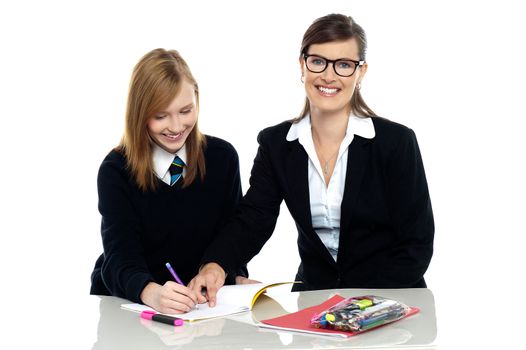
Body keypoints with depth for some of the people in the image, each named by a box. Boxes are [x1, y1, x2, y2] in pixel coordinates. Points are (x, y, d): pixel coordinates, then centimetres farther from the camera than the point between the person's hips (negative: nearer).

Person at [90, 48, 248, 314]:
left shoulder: (222, 157, 1)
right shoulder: (116, 170, -9)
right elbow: (121, 255, -20)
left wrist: (239, 279, -13)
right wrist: (152, 293, -42)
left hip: (203, 302, 2)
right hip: (126, 302, -2)